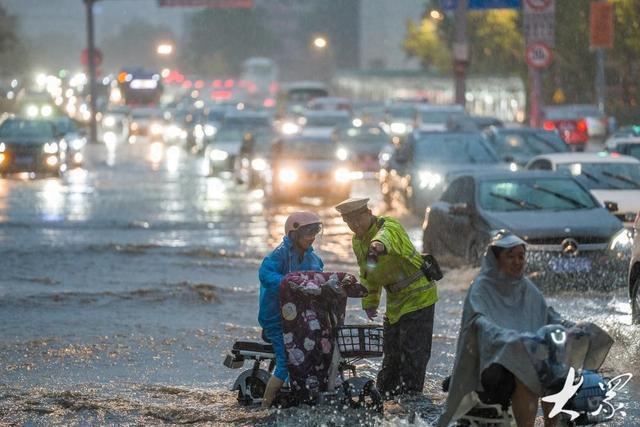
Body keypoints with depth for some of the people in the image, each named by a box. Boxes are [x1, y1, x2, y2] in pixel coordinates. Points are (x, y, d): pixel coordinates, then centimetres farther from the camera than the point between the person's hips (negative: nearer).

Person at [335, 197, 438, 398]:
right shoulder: (358, 241, 6)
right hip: (396, 299, 8)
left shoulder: (389, 226, -20)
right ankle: (385, 391, 27)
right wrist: (370, 302, 20)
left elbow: (387, 235, -47)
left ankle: (411, 394, -4)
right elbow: (368, 275, 20)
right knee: (391, 349, 16)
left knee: (413, 349, -9)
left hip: (418, 295, -8)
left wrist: (379, 244, -70)